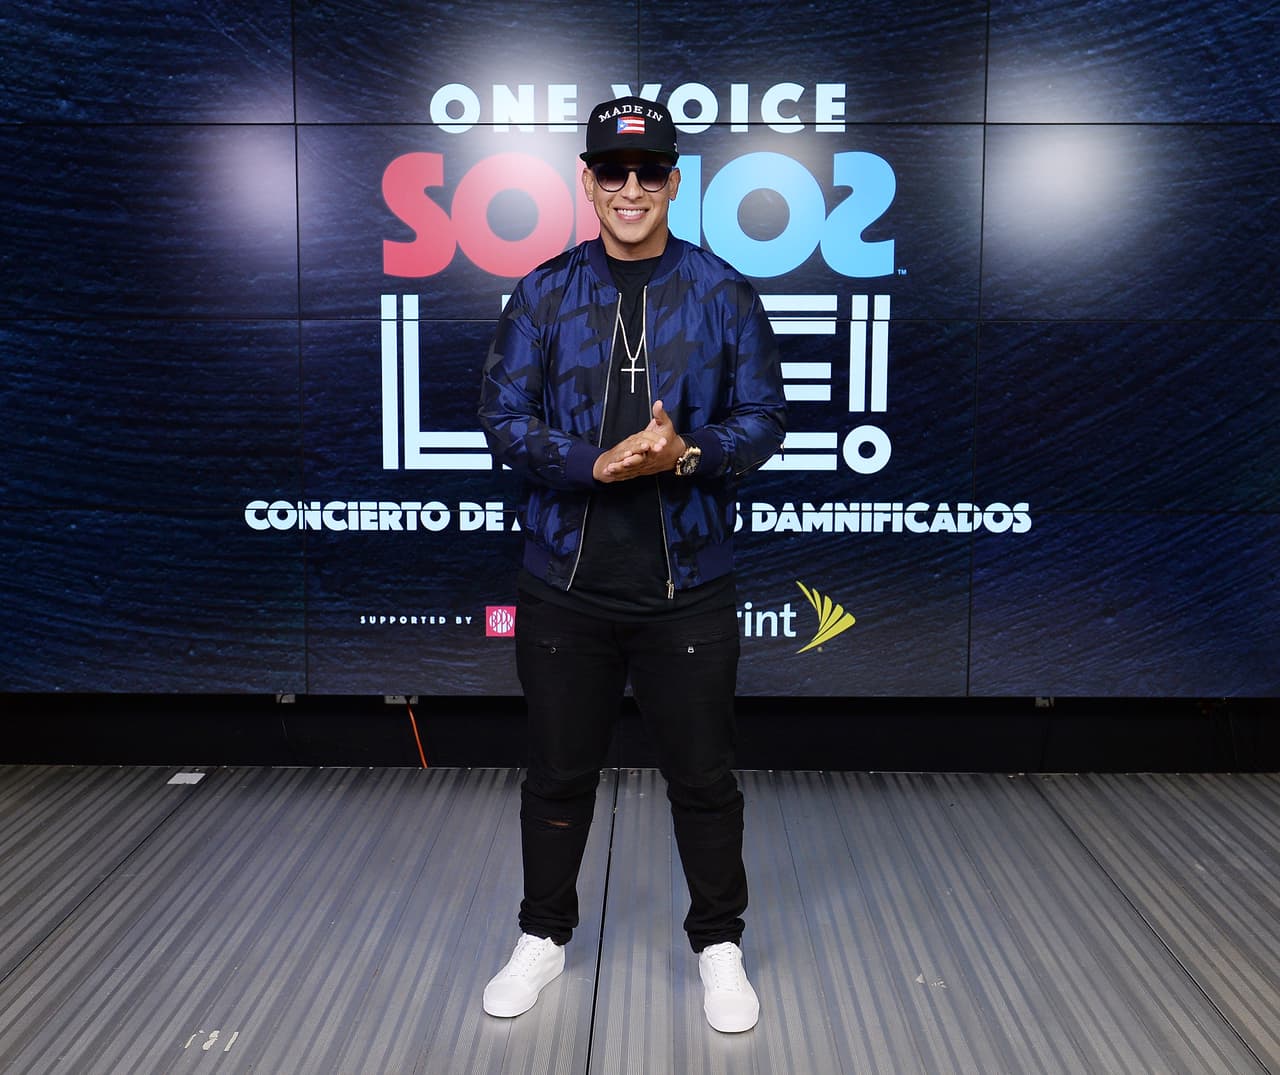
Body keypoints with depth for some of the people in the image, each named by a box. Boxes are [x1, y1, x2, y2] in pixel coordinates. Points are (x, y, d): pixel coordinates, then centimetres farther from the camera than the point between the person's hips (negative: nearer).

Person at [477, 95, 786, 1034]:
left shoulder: (724, 295, 1)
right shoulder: (544, 294, 3)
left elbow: (763, 419, 0)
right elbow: (504, 418, -2)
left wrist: (687, 455, -20)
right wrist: (599, 464, -18)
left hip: (688, 587, -1)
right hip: (565, 583, 1)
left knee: (704, 778, 10)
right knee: (559, 774, 15)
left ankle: (720, 946, 31)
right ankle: (544, 938, 35)